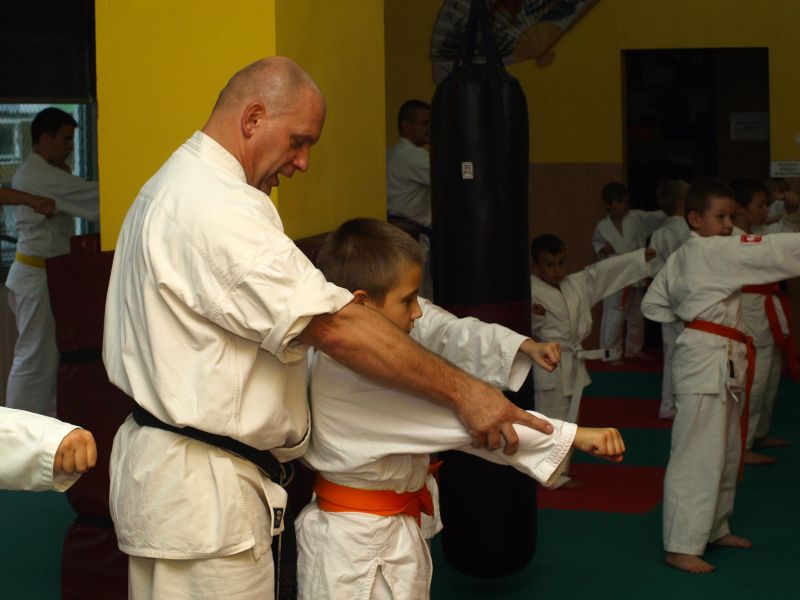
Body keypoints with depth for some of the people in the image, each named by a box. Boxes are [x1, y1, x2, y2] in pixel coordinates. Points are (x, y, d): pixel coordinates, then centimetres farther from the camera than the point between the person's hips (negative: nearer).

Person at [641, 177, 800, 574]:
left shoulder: (679, 258, 14)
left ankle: (714, 529, 31)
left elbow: (653, 305, 20)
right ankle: (681, 547, -5)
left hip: (723, 364, 11)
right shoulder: (717, 251, -14)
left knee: (725, 452, 19)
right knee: (697, 455, -8)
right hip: (707, 360, -11)